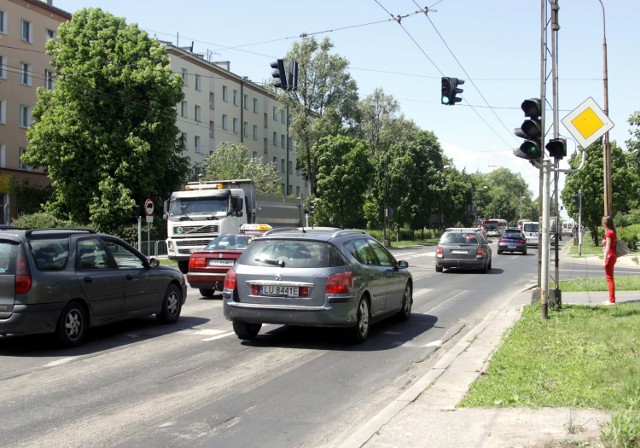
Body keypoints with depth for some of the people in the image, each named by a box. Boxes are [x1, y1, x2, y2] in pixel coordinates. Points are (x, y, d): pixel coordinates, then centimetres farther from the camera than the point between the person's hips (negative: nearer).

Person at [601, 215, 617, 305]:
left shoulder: (609, 233, -16)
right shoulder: (612, 232, 12)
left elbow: (607, 248, -19)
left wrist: (605, 261, -19)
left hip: (609, 257, -10)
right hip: (612, 256, 10)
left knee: (609, 278, -5)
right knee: (609, 278, 15)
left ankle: (612, 300, -3)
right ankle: (611, 299, 21)